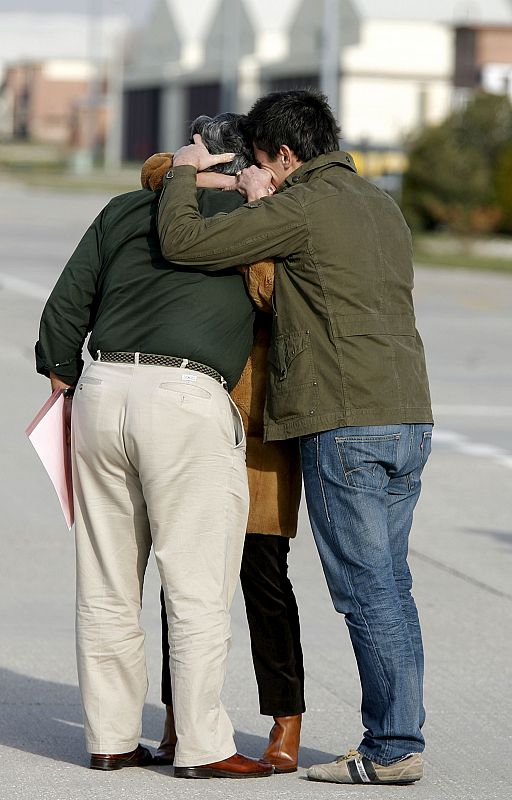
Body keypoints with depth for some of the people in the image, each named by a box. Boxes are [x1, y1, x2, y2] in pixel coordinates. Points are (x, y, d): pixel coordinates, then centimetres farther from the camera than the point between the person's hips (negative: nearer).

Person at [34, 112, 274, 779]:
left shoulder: (125, 210, 16)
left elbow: (66, 305, 13)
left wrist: (62, 377, 25)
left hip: (101, 391, 5)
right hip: (187, 399, -5)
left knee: (107, 586, 10)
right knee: (199, 587, 1)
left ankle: (110, 738, 16)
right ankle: (203, 747, 2)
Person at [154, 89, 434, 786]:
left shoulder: (301, 208, -8)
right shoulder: (382, 206, 18)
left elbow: (185, 244, -12)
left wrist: (184, 174, 6)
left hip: (347, 426, -8)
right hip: (408, 416, 8)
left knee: (367, 590, -4)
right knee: (388, 587, 12)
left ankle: (392, 749, -2)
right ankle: (401, 739, 15)